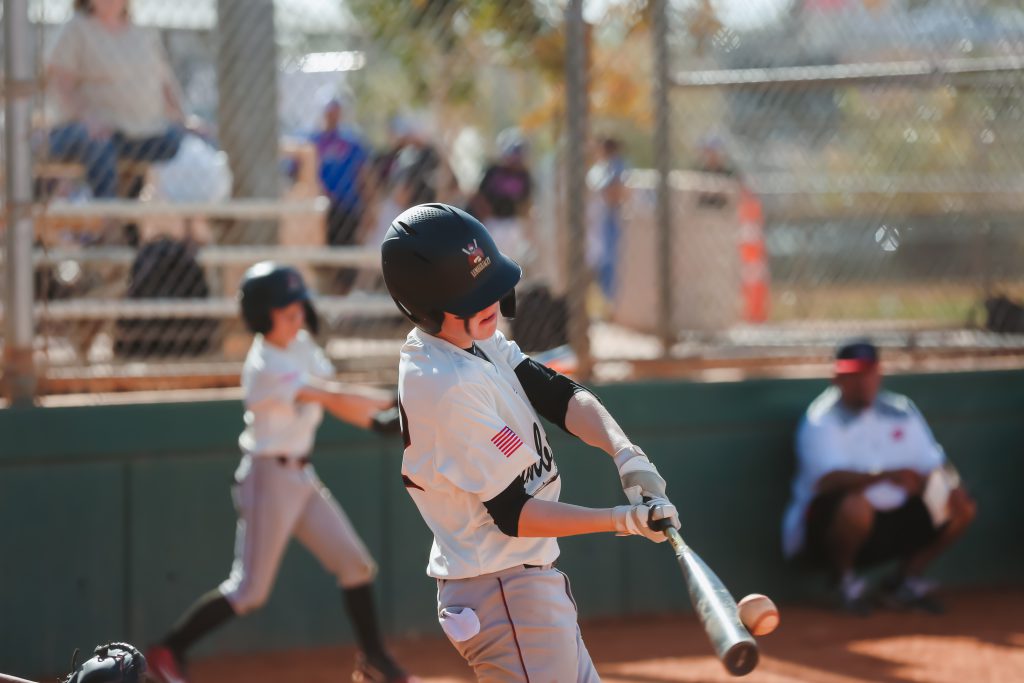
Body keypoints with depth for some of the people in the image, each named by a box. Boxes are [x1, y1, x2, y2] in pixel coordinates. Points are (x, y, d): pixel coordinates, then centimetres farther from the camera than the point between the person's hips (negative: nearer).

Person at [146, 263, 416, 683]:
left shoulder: (302, 345, 5)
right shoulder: (266, 366, -23)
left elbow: (331, 401, 8)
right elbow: (331, 397, -29)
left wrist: (375, 421, -8)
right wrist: (392, 400, -29)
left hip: (301, 475, 9)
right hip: (270, 478, -9)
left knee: (355, 564, 8)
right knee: (250, 589, -4)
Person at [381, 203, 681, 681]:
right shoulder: (447, 389, -25)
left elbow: (558, 395, -1)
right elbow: (513, 514, -22)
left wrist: (625, 452, -19)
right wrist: (624, 520, -26)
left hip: (532, 581, 10)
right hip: (504, 597, -10)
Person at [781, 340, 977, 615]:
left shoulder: (901, 410, 8)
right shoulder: (822, 419, -12)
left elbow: (932, 463, 4)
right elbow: (829, 478, -28)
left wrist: (951, 485, -20)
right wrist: (886, 475, -43)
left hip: (893, 517, 6)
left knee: (962, 509, -6)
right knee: (855, 504, -39)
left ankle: (905, 581, 11)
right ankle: (844, 578, -8)